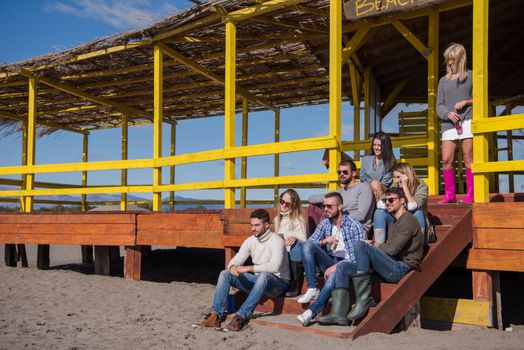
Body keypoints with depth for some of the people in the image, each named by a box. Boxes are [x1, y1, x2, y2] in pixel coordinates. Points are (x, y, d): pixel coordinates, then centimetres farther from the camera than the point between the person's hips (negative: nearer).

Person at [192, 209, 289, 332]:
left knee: (263, 275, -42)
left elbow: (274, 266, -32)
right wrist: (232, 267, -25)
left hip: (278, 282, -7)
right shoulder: (250, 241, 4)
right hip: (258, 281, 7)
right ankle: (215, 316, -20)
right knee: (225, 274, -9)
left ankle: (241, 317, -40)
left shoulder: (276, 241, -16)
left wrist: (248, 268, -31)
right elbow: (235, 260, 1)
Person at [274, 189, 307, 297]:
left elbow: (303, 241, -9)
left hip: (295, 256, -5)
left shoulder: (299, 220, 0)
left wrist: (295, 238, -30)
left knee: (297, 244, -37)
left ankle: (294, 286, -30)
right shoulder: (277, 219, 18)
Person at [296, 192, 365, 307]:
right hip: (330, 262, 5)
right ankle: (312, 288, -21)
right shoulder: (324, 224, 8)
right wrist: (324, 241, -19)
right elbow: (309, 242, 1)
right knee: (307, 245, -19)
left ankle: (312, 311, -35)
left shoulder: (355, 226, -7)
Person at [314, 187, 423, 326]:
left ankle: (363, 300, -24)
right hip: (390, 267, 9)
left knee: (361, 245, -27)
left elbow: (392, 249, -16)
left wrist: (375, 245, 2)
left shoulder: (408, 220, -4)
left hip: (401, 268, -9)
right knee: (343, 267, -5)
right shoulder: (394, 223, 28)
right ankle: (339, 313, -17)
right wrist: (374, 246, 1)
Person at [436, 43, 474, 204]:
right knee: (446, 160, -4)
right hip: (449, 124, 3)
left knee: (468, 157, -4)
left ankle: (470, 194, -1)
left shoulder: (470, 76, 9)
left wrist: (466, 101, -10)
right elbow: (439, 105, 11)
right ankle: (449, 194, 4)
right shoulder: (443, 81, 16)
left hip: (467, 120, -3)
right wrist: (447, 114, -10)